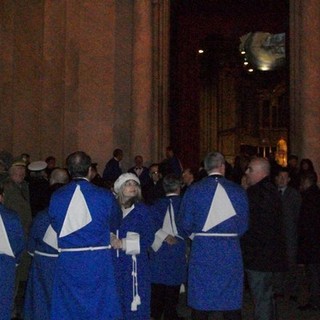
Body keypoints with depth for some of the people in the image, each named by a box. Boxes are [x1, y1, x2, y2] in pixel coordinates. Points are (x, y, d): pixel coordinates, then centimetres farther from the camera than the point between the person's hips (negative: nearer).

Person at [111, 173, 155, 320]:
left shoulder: (141, 210, -1)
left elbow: (148, 239, -8)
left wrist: (123, 244, -14)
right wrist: (111, 242, -10)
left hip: (135, 265, -3)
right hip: (115, 263, 3)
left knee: (134, 306, -1)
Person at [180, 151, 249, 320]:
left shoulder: (193, 190, -3)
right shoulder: (238, 191, -2)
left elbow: (186, 224, -1)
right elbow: (243, 226, 1)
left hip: (202, 250, 0)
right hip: (230, 251, 1)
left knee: (200, 303, 9)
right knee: (231, 305, 10)